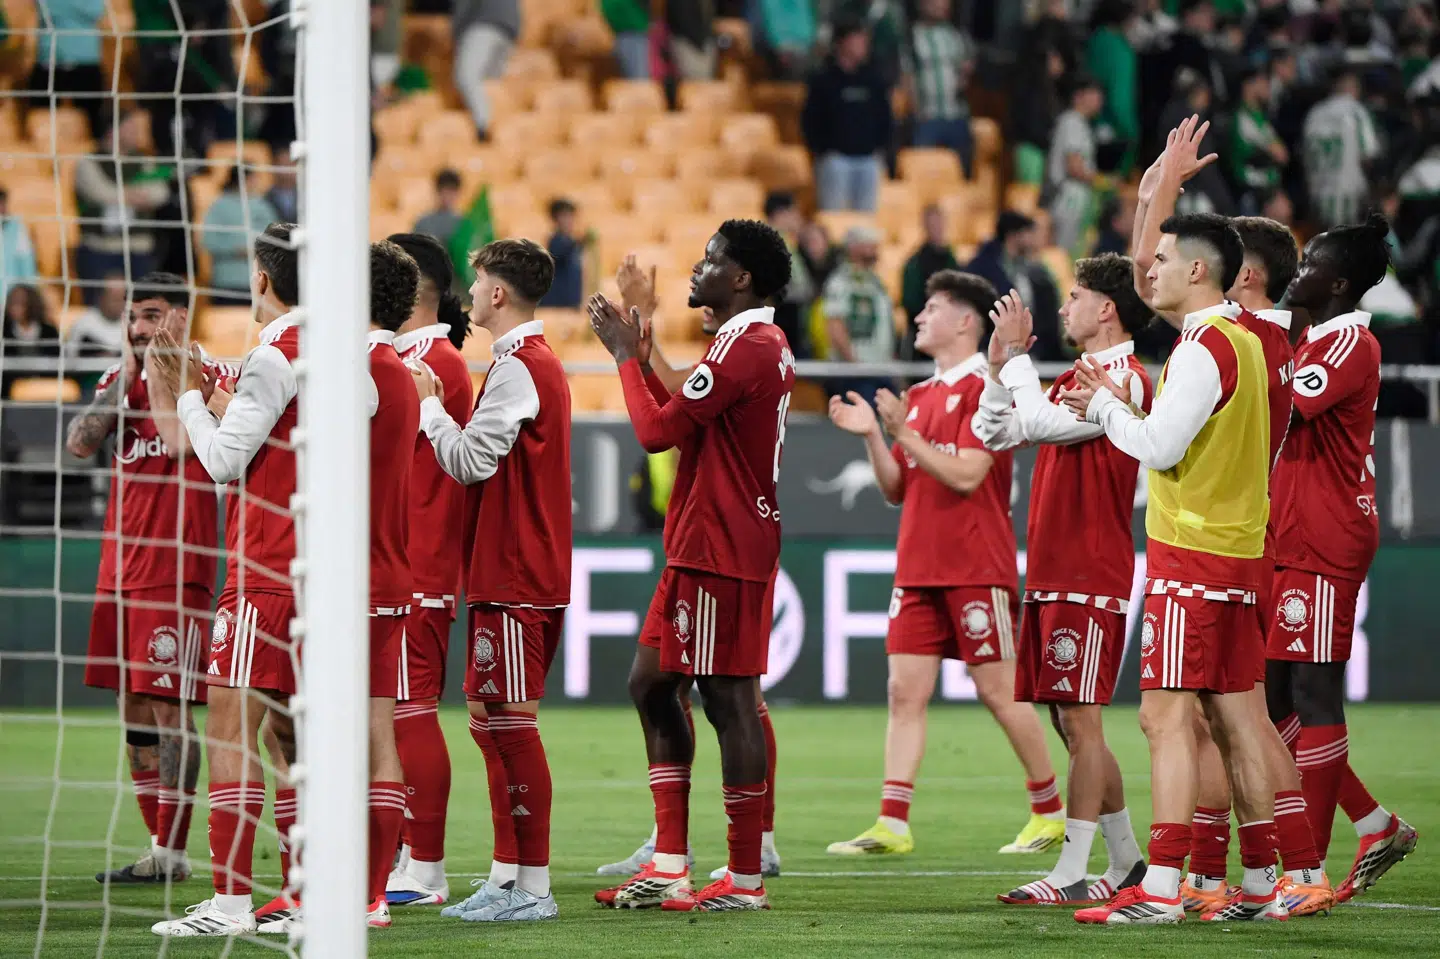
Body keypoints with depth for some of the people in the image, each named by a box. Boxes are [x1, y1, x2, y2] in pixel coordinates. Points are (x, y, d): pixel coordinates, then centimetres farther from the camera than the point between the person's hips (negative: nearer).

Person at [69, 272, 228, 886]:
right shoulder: (121, 380, 14)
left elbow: (181, 442, -21)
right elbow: (80, 443, -1)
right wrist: (127, 373, -3)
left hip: (175, 572, -7)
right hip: (120, 570, 7)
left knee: (167, 709, -8)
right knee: (133, 710, 8)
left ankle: (172, 853, -5)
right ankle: (157, 847, 15)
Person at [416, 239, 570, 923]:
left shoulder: (517, 367, -14)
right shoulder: (540, 362, 18)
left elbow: (469, 461, -17)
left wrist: (429, 405, -5)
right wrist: (439, 408, 12)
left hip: (513, 577, -10)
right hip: (531, 572, 10)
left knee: (511, 724, -8)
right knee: (492, 721, 13)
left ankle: (532, 887, -8)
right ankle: (506, 875, 17)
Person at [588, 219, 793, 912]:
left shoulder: (744, 347, -16)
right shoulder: (762, 345, 17)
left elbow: (657, 431, -16)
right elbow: (679, 426, 23)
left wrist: (628, 357, -4)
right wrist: (641, 359, 19)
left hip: (720, 554, -11)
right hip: (702, 547, 11)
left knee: (729, 700, -7)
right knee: (650, 684, 14)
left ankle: (745, 880, -4)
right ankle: (669, 866, 14)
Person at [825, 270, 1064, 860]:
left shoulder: (985, 388, -8)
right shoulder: (919, 396, 16)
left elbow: (965, 475, -17)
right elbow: (896, 488, 16)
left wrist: (903, 432, -18)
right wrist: (871, 435, 2)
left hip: (976, 567, -7)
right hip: (918, 566, 7)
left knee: (999, 690, -1)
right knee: (905, 691, -1)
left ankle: (1049, 812, 12)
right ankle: (892, 824, -4)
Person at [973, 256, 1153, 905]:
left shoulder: (1125, 380, -11)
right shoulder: (1078, 380, 20)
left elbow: (1041, 421, -21)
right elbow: (995, 434, 22)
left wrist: (1017, 354, -8)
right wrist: (1000, 366, 9)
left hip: (1090, 578, -10)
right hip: (1054, 576, 10)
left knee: (1080, 722, -10)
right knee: (1073, 726, 11)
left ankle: (1071, 874, -12)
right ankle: (1127, 863, 18)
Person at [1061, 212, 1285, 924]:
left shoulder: (1203, 346, -14)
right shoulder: (1243, 341, 15)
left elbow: (1160, 446, -18)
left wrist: (1103, 406, -3)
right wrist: (1119, 405, 11)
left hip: (1189, 554, -10)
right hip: (1238, 551, 10)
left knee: (1168, 714, -11)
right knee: (1234, 715, 11)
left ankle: (1161, 889, -16)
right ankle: (1261, 886, 13)